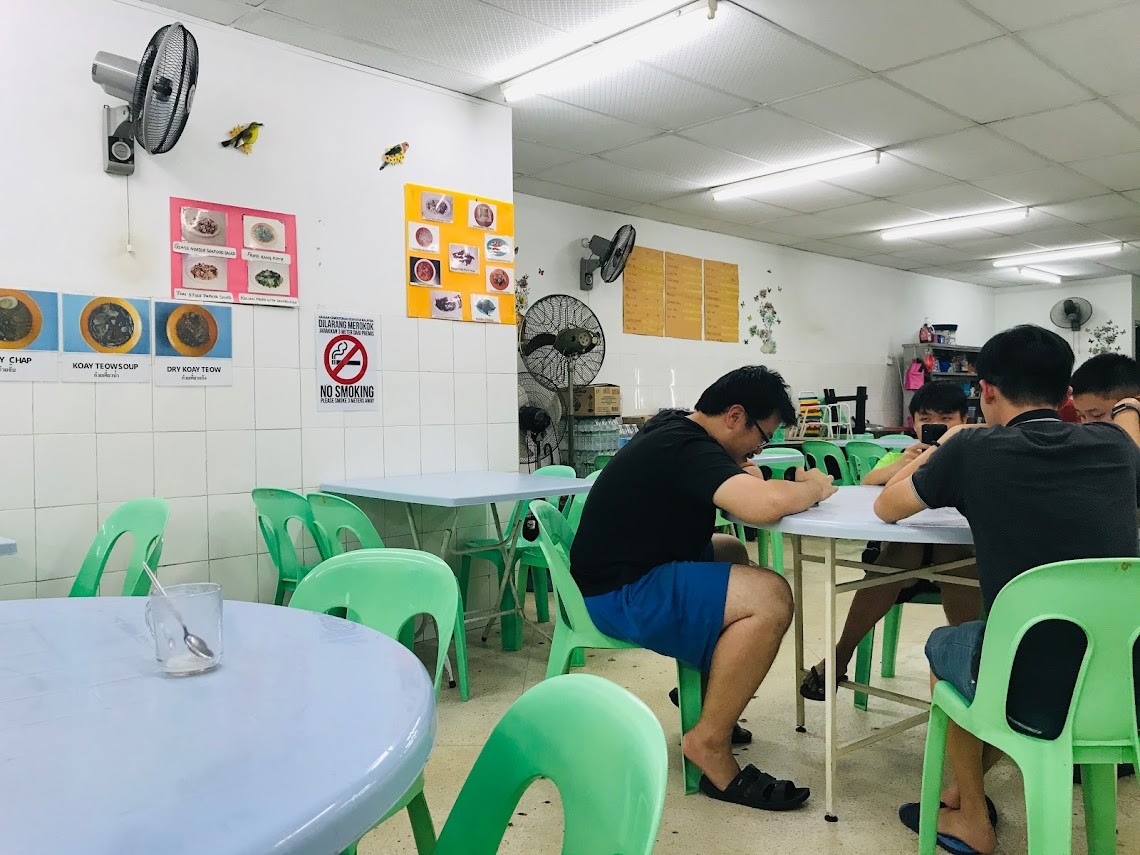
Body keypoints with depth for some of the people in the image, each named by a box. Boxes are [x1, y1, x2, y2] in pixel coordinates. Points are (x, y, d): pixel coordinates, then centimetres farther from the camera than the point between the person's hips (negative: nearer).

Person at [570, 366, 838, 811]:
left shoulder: (673, 426, 8)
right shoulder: (689, 449, -21)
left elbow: (727, 484, 25)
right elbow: (764, 505, -36)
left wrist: (741, 473, 1)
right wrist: (814, 487, -13)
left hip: (628, 569, 11)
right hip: (619, 594, -11)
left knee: (732, 552, 27)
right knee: (770, 597, -22)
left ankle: (703, 686, 26)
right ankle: (709, 742, -9)